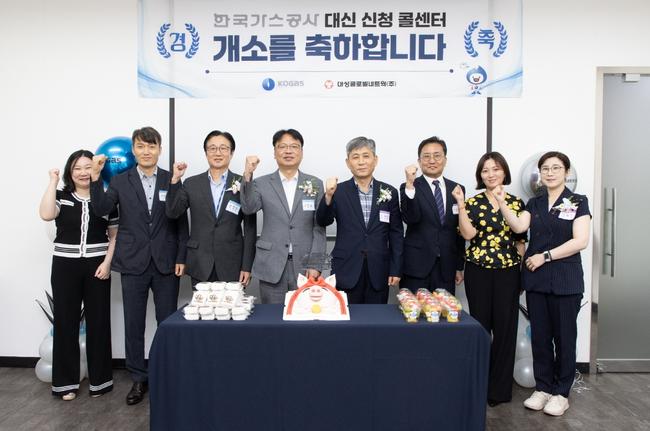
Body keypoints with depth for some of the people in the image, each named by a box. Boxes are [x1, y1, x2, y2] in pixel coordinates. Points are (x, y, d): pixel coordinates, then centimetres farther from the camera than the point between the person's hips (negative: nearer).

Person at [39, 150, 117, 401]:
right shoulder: (60, 197, 3)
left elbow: (115, 236, 4)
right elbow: (46, 215, -19)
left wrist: (107, 262, -8)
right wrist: (52, 182, -13)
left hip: (97, 266, 0)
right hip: (65, 266, 0)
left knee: (98, 321, 6)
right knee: (65, 321, 6)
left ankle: (99, 378, 19)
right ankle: (66, 381, 20)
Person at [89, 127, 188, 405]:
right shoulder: (120, 181, 5)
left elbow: (181, 222, 2)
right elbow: (101, 210, -8)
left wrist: (181, 258, -3)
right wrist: (96, 177, -19)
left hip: (166, 264, -1)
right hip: (133, 264, 1)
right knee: (134, 325, 8)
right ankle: (139, 379, 23)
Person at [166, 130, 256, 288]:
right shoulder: (191, 184, 6)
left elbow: (250, 228, -1)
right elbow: (172, 213, -1)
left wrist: (247, 266, -4)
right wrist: (175, 179, -10)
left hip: (232, 267, -1)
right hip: (200, 267, 2)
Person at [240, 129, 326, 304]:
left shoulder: (315, 184, 5)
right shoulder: (261, 183, 5)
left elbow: (319, 228, 2)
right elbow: (248, 208, -13)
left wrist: (315, 265, -5)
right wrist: (248, 176, -25)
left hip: (304, 266, 1)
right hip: (271, 266, 0)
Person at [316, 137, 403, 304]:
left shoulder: (389, 192, 3)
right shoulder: (338, 191, 0)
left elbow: (396, 233, 6)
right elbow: (323, 221, -10)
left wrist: (396, 269, 3)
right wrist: (328, 196, -27)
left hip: (378, 272, 2)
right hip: (346, 271, -1)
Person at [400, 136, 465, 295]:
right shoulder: (408, 188, -2)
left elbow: (460, 230, 12)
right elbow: (410, 218, -19)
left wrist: (459, 266, 13)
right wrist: (410, 185, -28)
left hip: (446, 269, 3)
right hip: (416, 267, -3)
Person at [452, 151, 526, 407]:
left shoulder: (516, 203, 6)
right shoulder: (473, 202, 2)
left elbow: (521, 239, 8)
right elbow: (468, 234, -11)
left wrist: (521, 267, 1)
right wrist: (460, 205, -16)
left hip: (508, 272, 1)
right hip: (478, 271, -1)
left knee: (505, 328, 4)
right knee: (480, 326, 5)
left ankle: (500, 388, 19)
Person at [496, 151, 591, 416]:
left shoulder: (577, 202, 0)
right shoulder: (534, 203, 10)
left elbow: (580, 241, -10)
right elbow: (519, 226, -7)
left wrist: (545, 256, -14)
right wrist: (500, 202, -19)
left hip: (565, 280, -3)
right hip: (536, 279, 4)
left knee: (564, 337, 6)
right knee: (540, 336, 9)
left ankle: (561, 393, 20)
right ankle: (543, 388, 23)